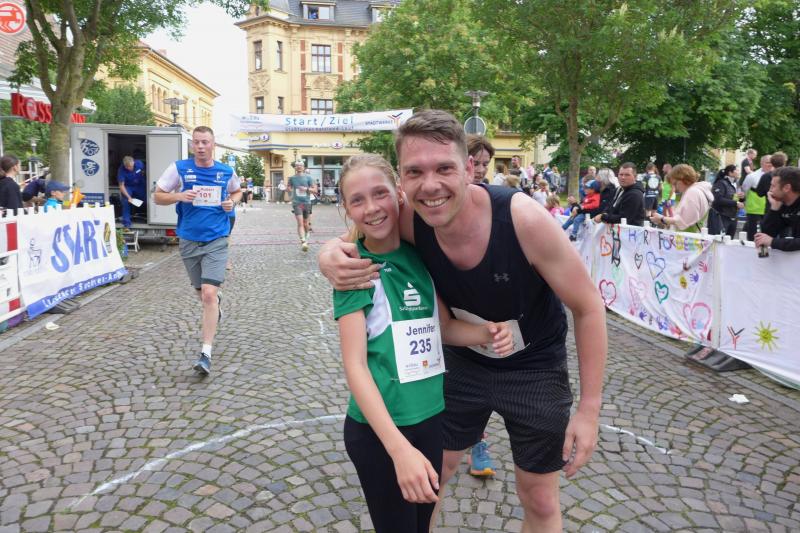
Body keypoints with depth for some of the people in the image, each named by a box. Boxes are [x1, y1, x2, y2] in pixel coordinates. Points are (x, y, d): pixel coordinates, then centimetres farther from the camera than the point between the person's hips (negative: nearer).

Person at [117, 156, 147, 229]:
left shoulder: (139, 163, -22)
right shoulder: (121, 170, -28)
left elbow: (144, 173, 0)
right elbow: (121, 186, -24)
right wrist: (129, 197, -35)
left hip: (140, 185, 3)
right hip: (128, 187, -3)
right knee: (125, 201, -22)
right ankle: (126, 223, -13)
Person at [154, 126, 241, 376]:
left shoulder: (226, 172, 1)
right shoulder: (179, 168, -2)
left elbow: (237, 191, 21)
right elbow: (158, 196, 3)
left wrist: (231, 202, -2)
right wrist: (180, 196, -16)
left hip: (216, 241, -2)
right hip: (189, 240, 2)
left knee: (209, 294, -15)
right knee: (202, 292, 17)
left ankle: (206, 353, -11)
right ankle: (215, 305, 55)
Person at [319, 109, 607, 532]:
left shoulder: (524, 218, -32)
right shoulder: (408, 219, -23)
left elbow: (588, 307, -19)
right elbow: (346, 244, -5)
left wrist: (589, 409, -16)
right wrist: (331, 259, -31)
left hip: (535, 367, -2)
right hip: (463, 362, 3)